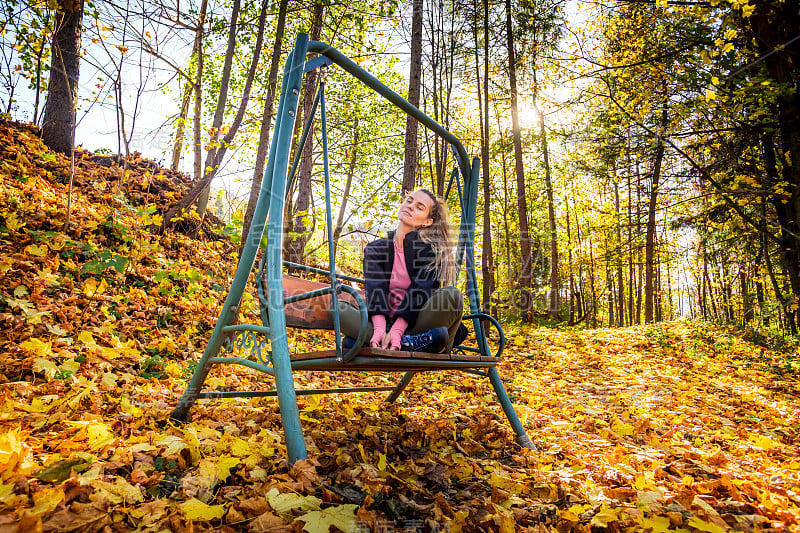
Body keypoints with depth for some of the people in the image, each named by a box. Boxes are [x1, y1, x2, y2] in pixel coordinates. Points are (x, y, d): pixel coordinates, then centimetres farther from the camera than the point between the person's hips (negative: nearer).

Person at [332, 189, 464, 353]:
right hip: (384, 321, 3)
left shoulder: (430, 248, 1)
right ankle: (409, 343, -34)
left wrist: (396, 331, -27)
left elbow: (419, 291, -13)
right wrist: (379, 330, -25)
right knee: (338, 308, -22)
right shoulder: (375, 248, 10)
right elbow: (375, 288, -7)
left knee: (451, 295, -26)